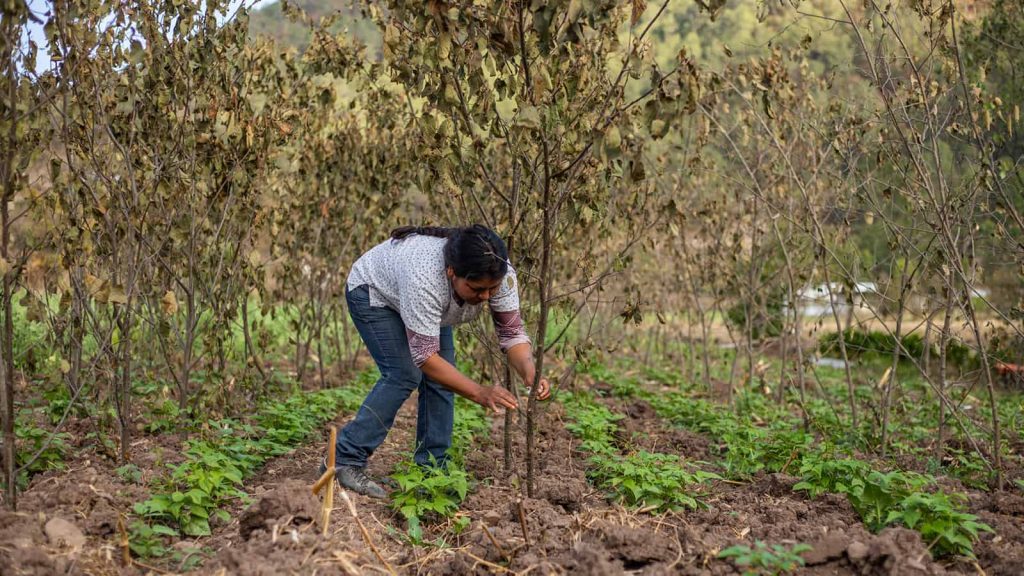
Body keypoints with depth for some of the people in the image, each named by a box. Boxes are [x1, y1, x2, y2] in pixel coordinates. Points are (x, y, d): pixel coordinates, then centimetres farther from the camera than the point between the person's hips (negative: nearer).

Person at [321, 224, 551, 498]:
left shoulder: (501, 273, -28)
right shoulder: (425, 278, -43)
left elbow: (512, 331, -20)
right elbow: (425, 356, -39)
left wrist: (530, 374, -37)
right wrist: (480, 394, -43)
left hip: (423, 303, 6)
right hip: (373, 291, -6)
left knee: (443, 376, -5)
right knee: (404, 374, -19)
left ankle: (431, 469, 3)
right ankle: (344, 460, -12)